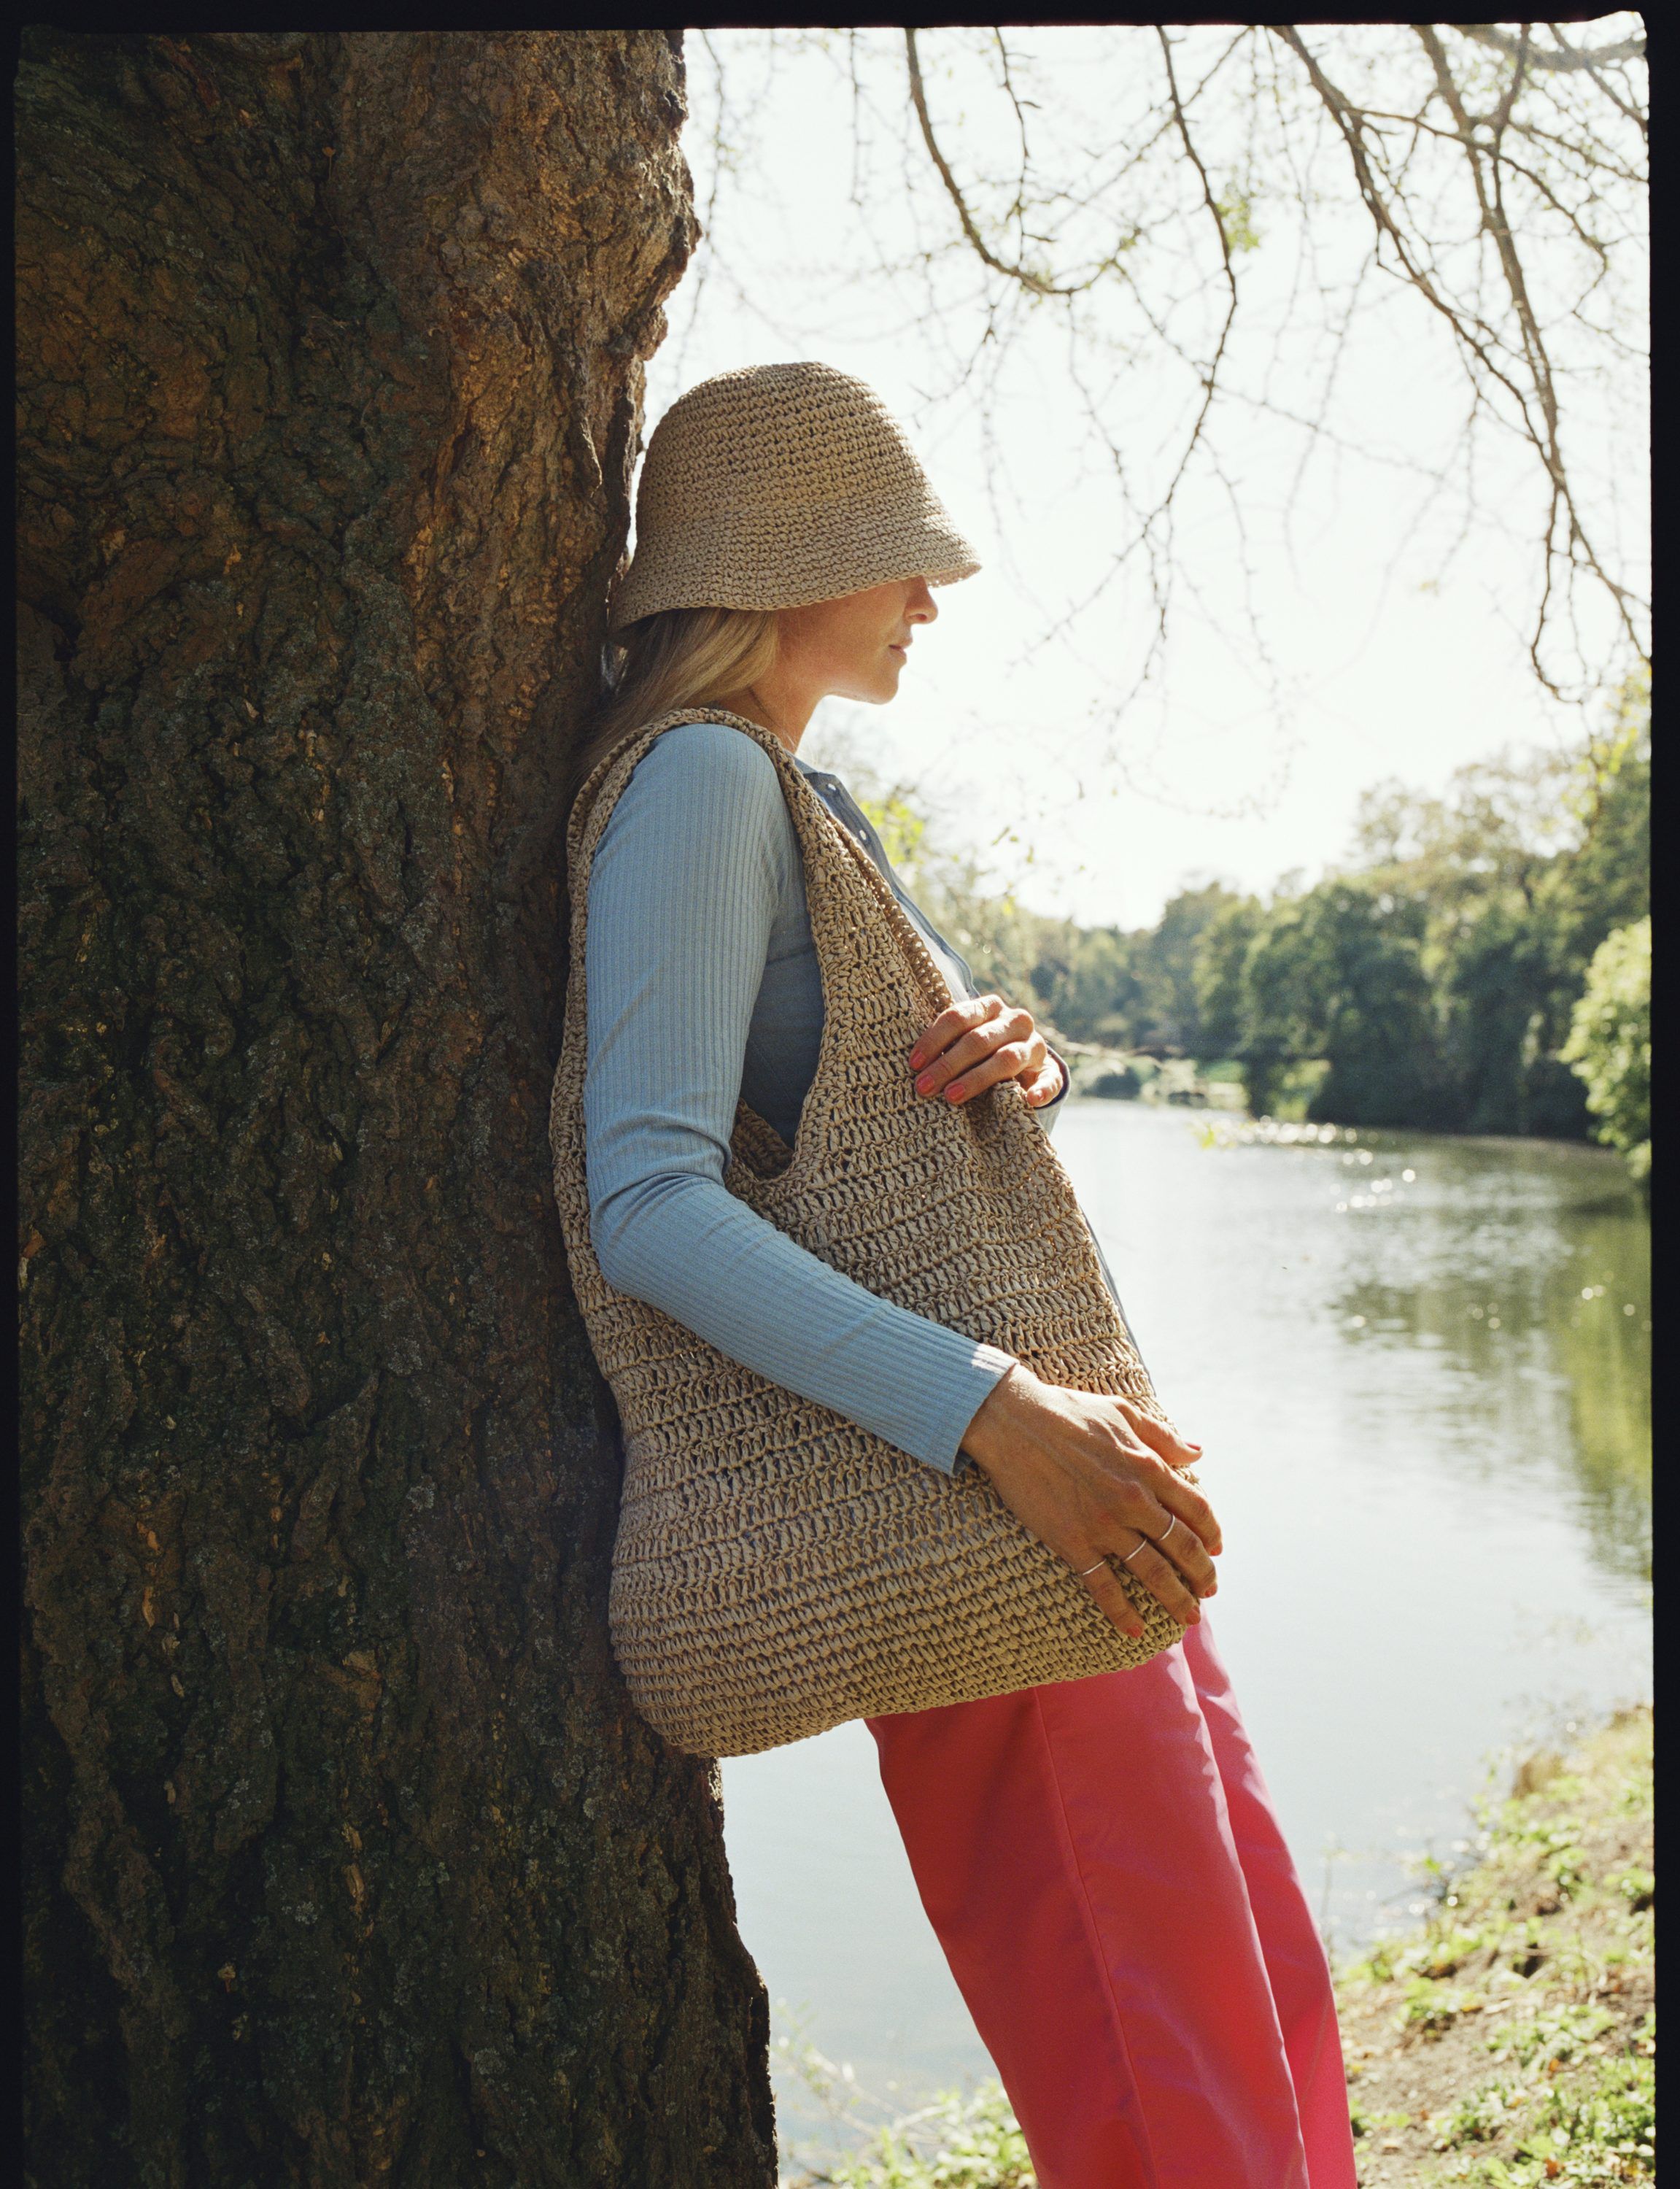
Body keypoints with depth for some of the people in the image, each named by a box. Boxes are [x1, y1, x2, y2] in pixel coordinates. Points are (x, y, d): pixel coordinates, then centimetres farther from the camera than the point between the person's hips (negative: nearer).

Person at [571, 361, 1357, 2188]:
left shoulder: (806, 796, 16)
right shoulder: (701, 779, -15)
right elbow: (648, 1201, -26)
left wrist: (1021, 1054, -10)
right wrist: (996, 1414, -33)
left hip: (1057, 1459, 10)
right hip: (953, 1496, -10)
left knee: (1264, 1991, 18)